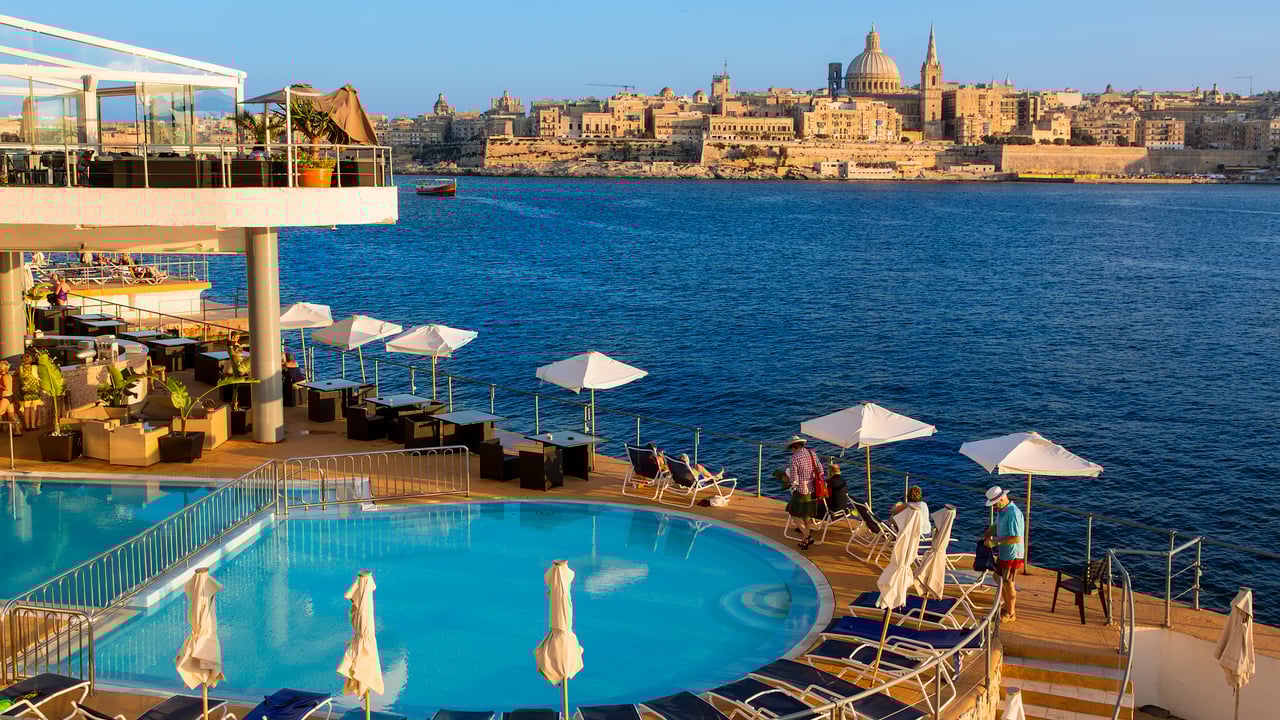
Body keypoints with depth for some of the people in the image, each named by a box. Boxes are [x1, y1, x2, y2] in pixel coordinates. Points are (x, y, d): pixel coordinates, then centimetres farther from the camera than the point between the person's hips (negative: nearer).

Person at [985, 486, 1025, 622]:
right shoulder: (1001, 510, 2)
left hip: (1012, 554, -9)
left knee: (1008, 582, 2)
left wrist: (995, 542, -26)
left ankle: (1011, 613, 17)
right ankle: (1007, 607, 36)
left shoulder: (1013, 514, -27)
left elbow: (1016, 538, -30)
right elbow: (997, 526, 21)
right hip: (1003, 553, 9)